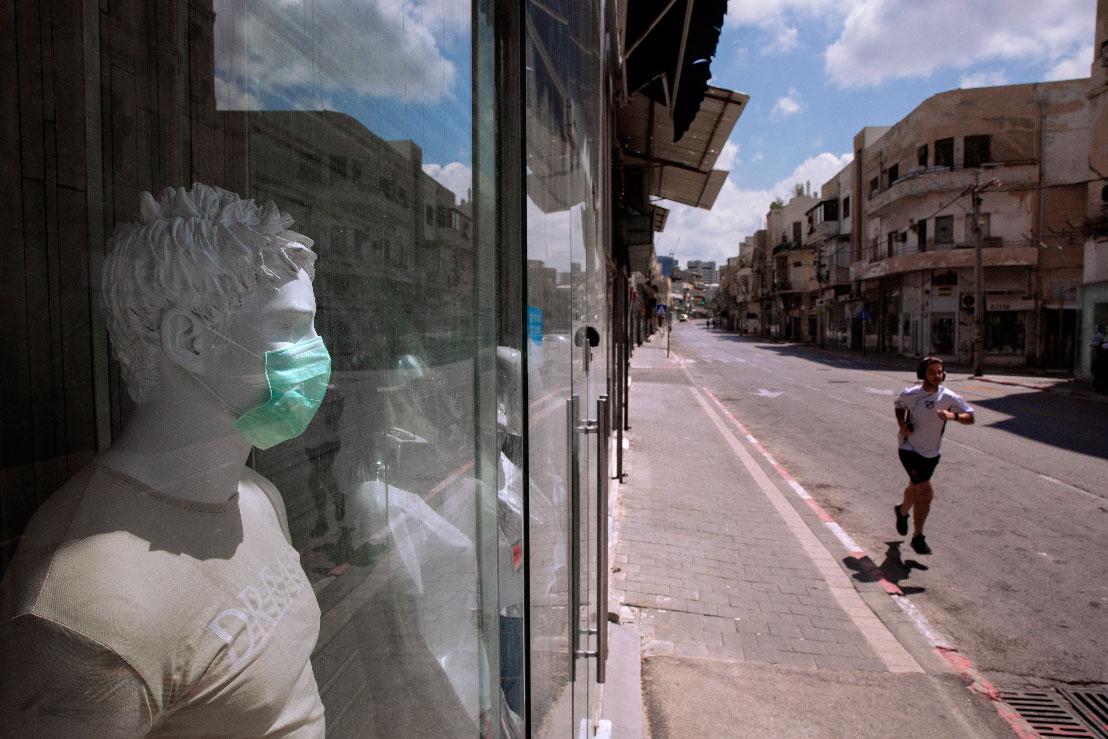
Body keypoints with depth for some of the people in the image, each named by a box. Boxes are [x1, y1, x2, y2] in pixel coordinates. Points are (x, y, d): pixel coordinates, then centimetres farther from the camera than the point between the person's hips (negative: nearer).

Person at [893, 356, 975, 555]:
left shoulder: (949, 397, -10)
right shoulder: (910, 394, -12)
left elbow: (970, 417, -7)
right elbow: (898, 405, 9)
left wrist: (953, 415, -27)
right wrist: (902, 424, -7)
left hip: (932, 453, 4)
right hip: (910, 449, -4)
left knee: (915, 488, 22)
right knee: (926, 492, -14)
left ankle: (902, 511, 55)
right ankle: (917, 537, 0)